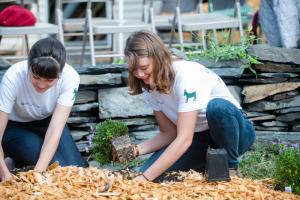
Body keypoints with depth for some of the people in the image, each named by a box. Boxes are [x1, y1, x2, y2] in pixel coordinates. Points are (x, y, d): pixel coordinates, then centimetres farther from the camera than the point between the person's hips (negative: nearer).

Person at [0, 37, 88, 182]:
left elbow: (55, 132, -31)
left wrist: (37, 172, -43)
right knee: (60, 166, -24)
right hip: (14, 127, -3)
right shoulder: (13, 78, -34)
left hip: (47, 122, 3)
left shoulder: (70, 78, -29)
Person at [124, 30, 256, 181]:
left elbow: (184, 139, -34)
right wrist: (139, 149, -20)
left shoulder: (186, 74, -28)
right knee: (148, 172, -17)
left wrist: (145, 178, -39)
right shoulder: (150, 86, -5)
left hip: (235, 133, -6)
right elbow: (169, 133, 0)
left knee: (216, 107, -40)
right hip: (198, 138, 6)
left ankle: (231, 168, -14)